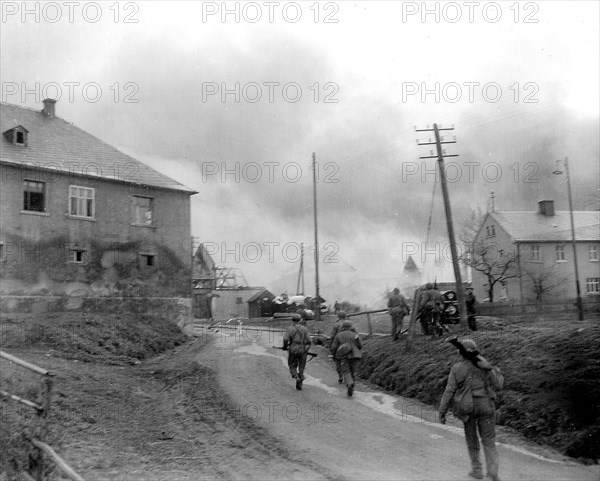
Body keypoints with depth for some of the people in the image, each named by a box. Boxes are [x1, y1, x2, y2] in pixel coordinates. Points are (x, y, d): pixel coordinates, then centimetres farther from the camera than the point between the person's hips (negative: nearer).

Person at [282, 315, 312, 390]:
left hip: (293, 351, -2)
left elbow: (286, 339, -13)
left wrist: (285, 347, 5)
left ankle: (297, 378, -10)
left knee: (292, 366, 14)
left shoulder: (289, 328, -2)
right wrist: (306, 349, 15)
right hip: (302, 351, 2)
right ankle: (300, 384, 12)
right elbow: (309, 341, 1)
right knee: (301, 368, 14)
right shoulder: (304, 329, 6)